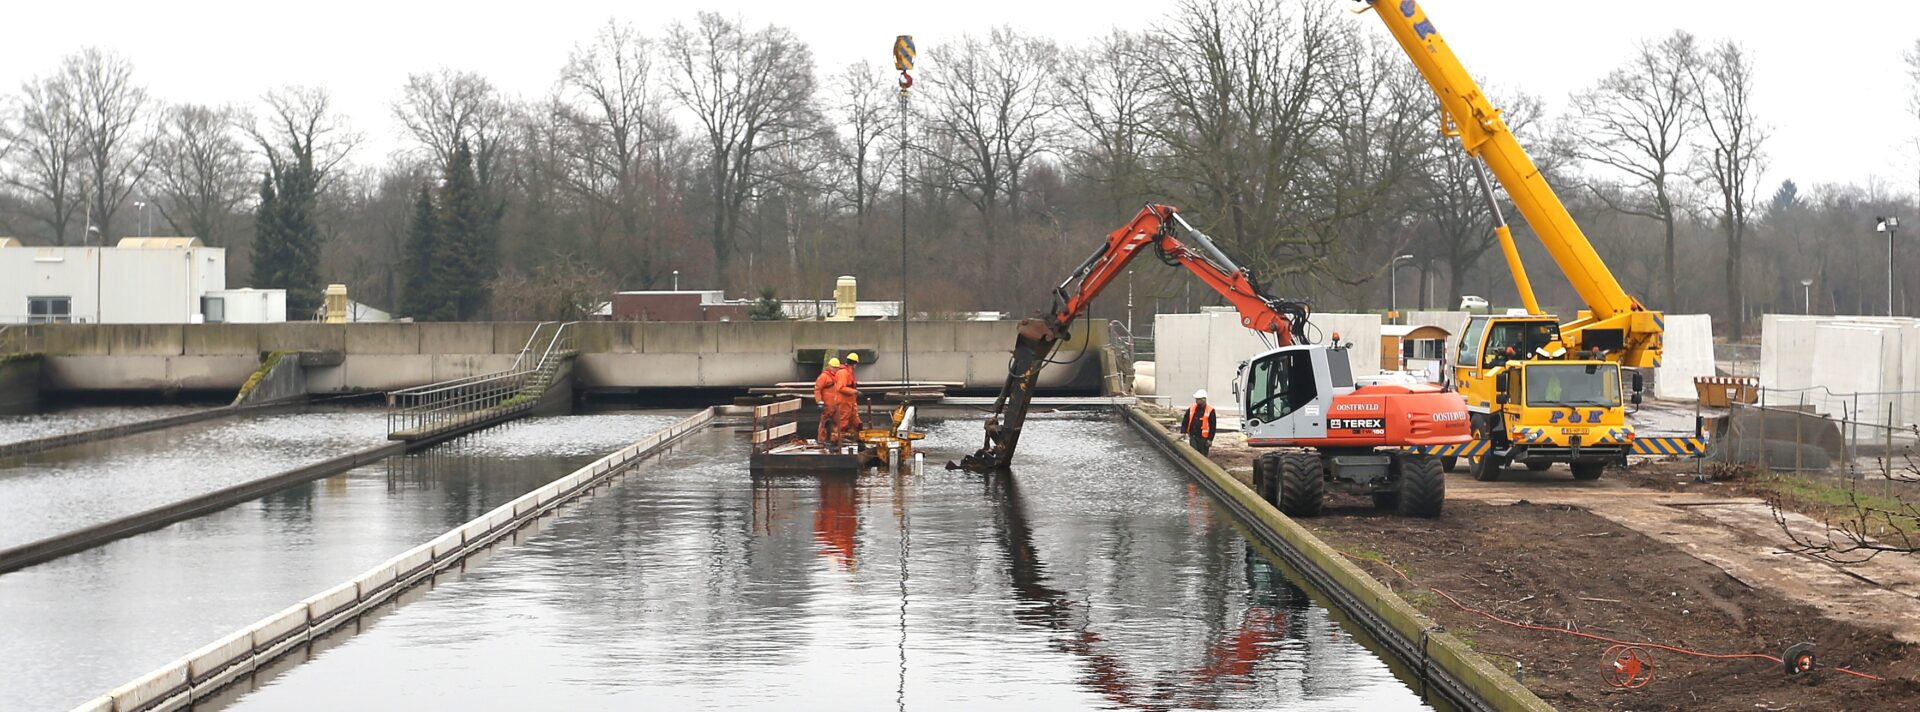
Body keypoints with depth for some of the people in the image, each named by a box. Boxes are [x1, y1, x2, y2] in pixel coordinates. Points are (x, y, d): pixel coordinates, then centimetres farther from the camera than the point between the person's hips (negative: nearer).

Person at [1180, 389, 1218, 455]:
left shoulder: (1210, 411, -6)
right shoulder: (1191, 408, 5)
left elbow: (1213, 427, -6)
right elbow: (1185, 421, 10)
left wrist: (1210, 439, -11)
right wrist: (1183, 432, -2)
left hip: (1203, 438, -3)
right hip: (1193, 437, 3)